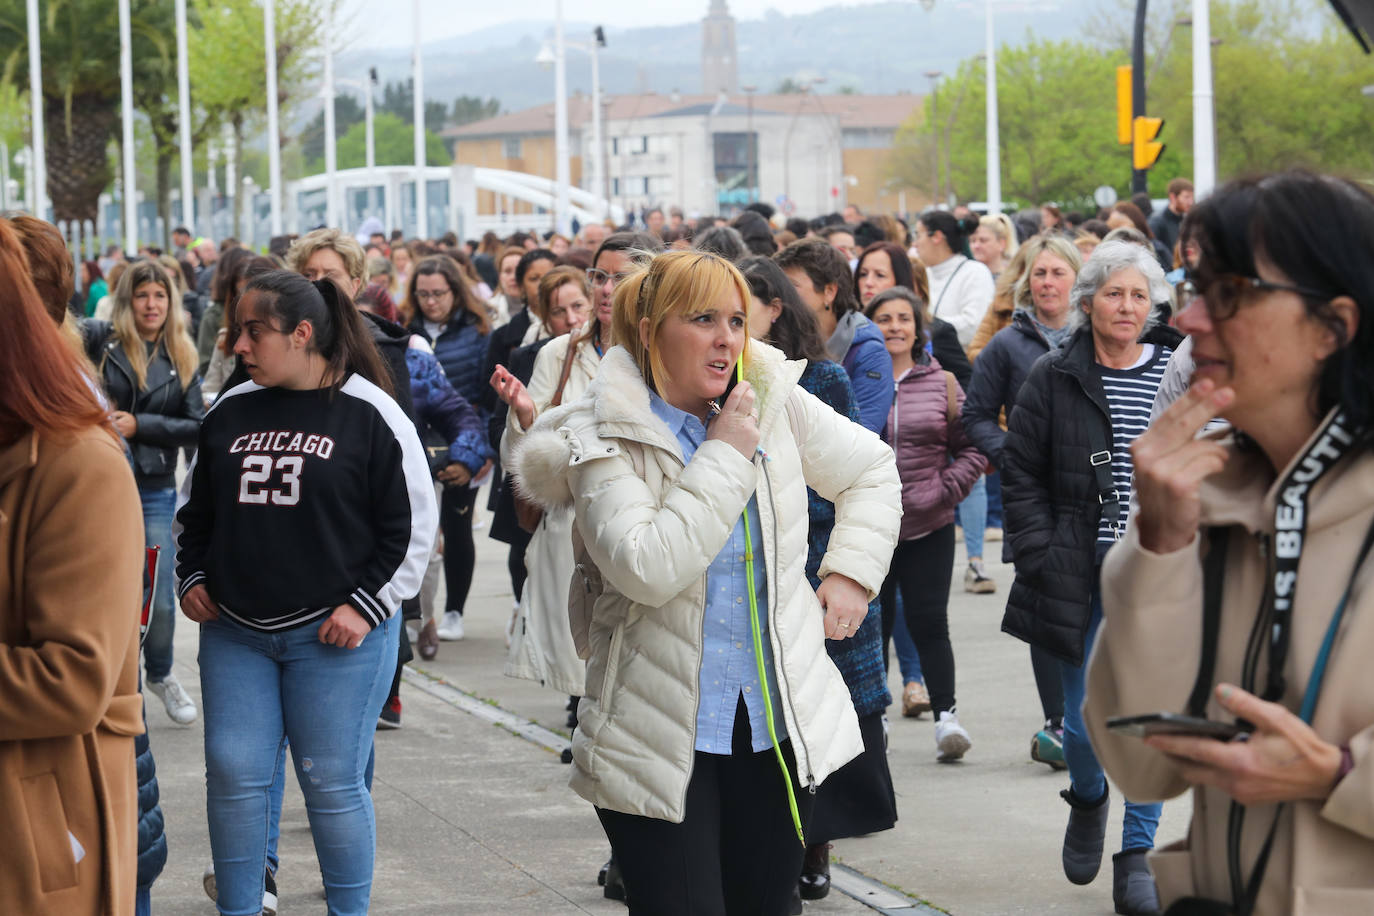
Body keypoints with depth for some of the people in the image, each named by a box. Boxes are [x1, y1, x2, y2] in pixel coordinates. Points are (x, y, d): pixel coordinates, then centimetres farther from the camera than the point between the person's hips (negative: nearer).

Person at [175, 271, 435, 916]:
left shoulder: (369, 415, -5)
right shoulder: (229, 414, 9)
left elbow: (411, 524, -4)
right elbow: (194, 510, 21)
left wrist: (366, 605, -9)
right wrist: (191, 579, 8)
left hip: (336, 634, -4)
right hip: (235, 632, 4)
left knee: (331, 781, 1)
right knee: (233, 773, 1)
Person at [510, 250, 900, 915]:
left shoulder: (777, 403, 3)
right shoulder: (603, 439, -11)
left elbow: (871, 469, 20)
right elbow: (646, 569, -25)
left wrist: (852, 572, 8)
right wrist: (724, 455, -18)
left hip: (777, 725, 5)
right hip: (663, 740, -4)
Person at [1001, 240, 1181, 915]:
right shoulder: (1053, 378, 0)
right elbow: (1021, 475, 2)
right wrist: (1041, 558, -7)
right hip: (1082, 575, 0)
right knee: (1083, 718, 4)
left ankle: (1136, 855, 10)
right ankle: (1087, 798, 37)